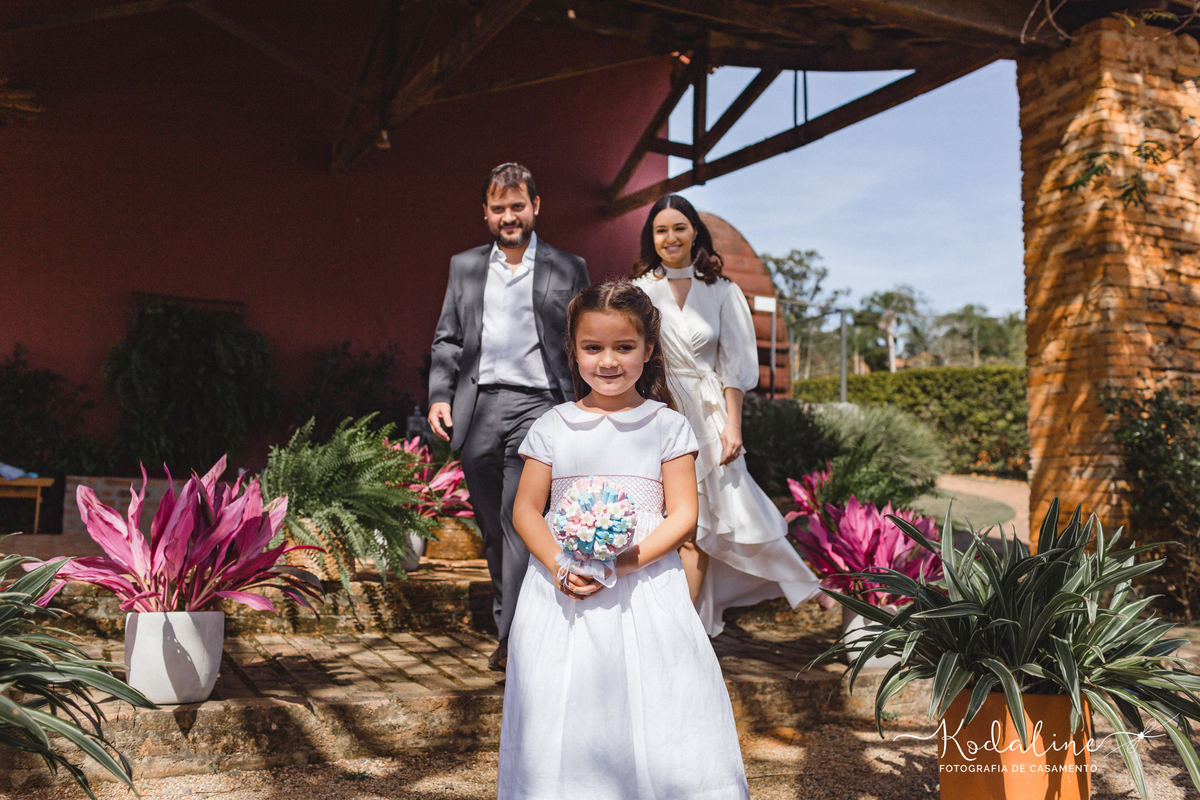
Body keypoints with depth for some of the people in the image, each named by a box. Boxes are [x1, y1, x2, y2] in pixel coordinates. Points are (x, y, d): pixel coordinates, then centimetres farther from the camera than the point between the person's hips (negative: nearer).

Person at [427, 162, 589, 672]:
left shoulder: (568, 268, 8)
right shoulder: (464, 267, 16)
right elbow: (446, 339, 16)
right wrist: (439, 396, 3)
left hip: (537, 405, -3)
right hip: (476, 410, 4)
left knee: (520, 520, -12)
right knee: (492, 528, 10)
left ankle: (513, 633, -6)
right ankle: (511, 620, 23)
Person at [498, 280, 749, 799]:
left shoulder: (666, 425, 1)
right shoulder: (552, 427, 5)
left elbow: (683, 514, -3)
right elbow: (526, 510, 5)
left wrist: (626, 562, -17)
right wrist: (559, 566, -13)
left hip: (644, 587, -1)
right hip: (563, 588, 2)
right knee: (563, 710, 7)